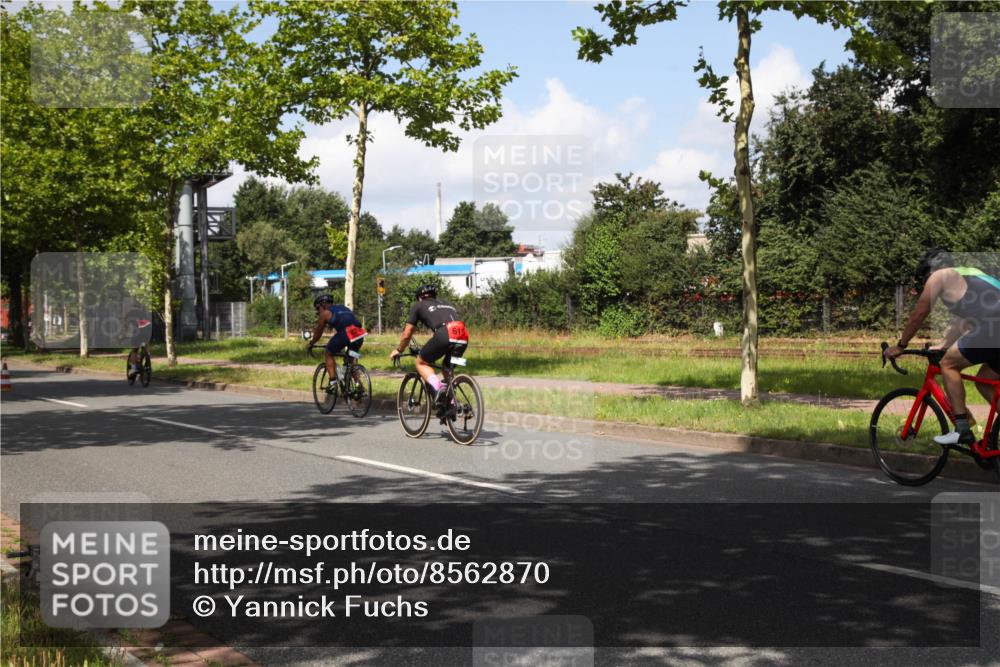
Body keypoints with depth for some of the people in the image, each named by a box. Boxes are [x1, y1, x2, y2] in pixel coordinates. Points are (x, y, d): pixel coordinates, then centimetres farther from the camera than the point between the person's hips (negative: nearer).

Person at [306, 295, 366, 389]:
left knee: (329, 353, 18)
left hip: (345, 333, -6)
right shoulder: (343, 308, 34)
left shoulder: (325, 313, 16)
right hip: (359, 335, 6)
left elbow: (318, 333, 24)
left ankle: (333, 382, 7)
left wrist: (310, 344, 42)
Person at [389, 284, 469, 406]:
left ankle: (438, 387, -9)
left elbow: (407, 334, 26)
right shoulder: (446, 304, 37)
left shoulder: (418, 306, 24)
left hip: (444, 335, -5)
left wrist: (398, 350, 45)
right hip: (463, 338, 5)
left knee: (421, 363, 17)